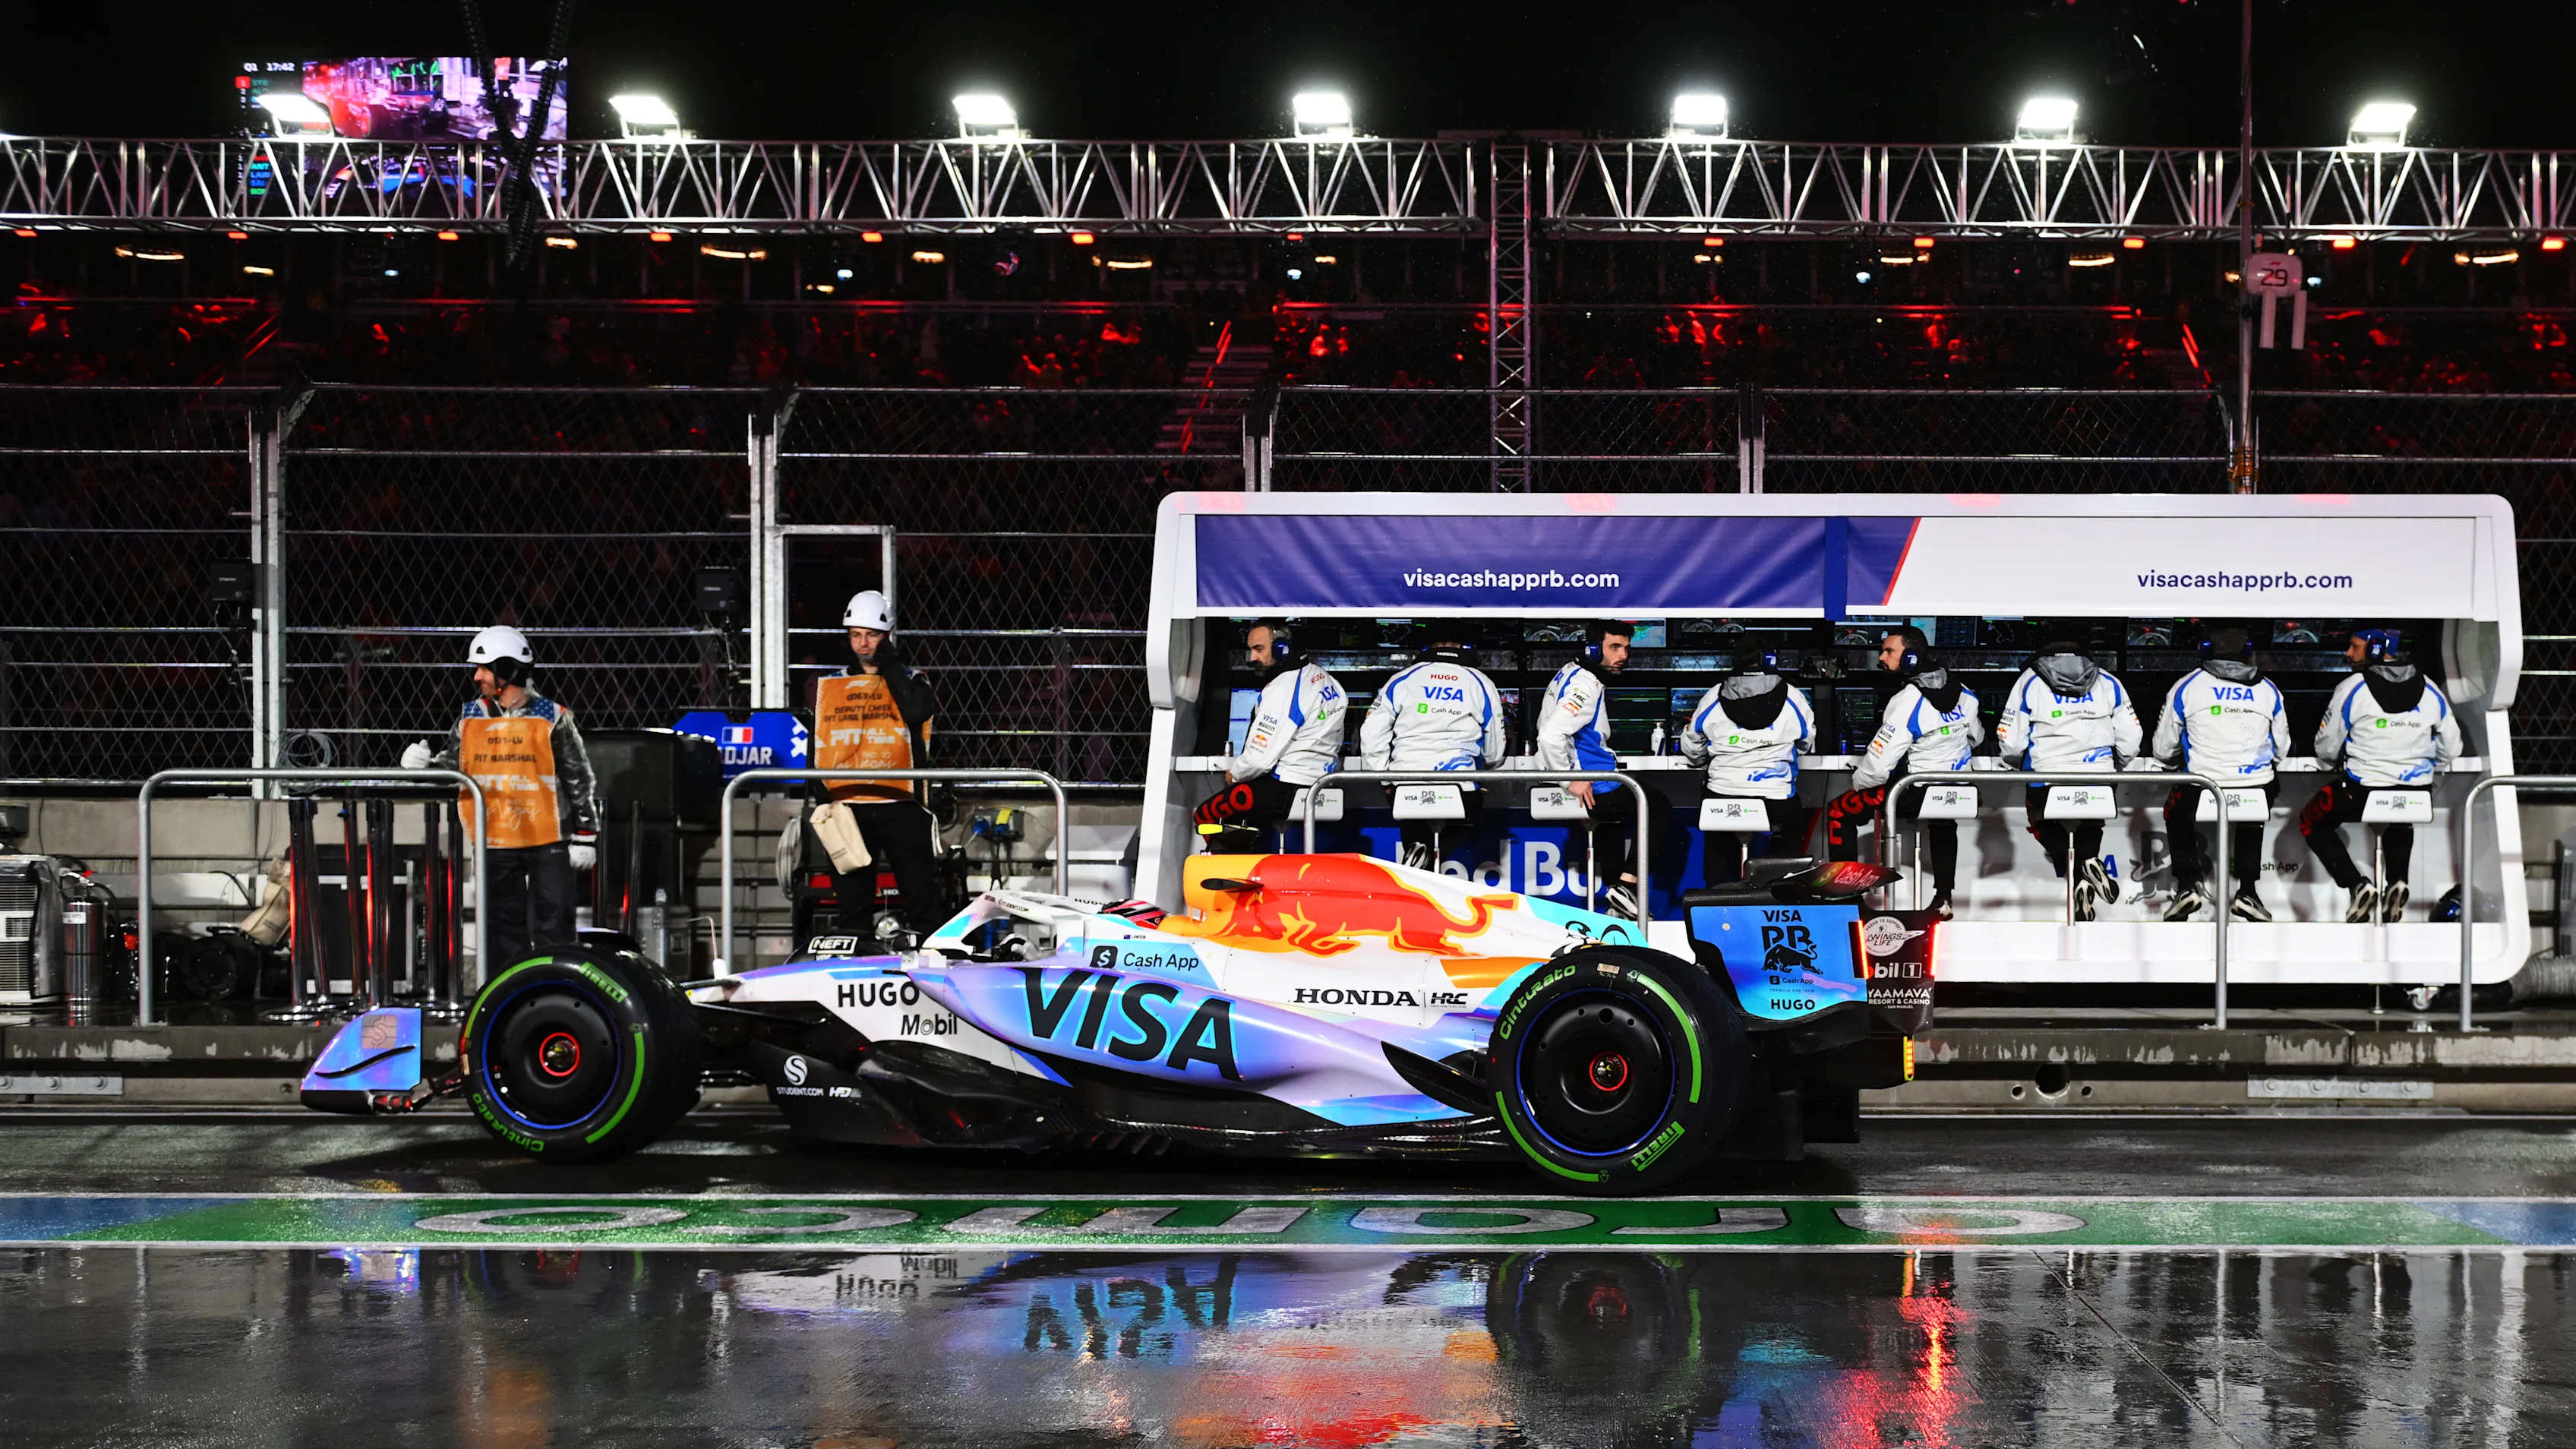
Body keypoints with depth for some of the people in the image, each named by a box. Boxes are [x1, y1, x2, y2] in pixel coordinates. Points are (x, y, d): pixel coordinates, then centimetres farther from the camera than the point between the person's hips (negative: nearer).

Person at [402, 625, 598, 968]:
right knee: (504, 929, 8)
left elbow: (580, 780, 1)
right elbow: (451, 765, 15)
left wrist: (585, 836, -2)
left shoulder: (553, 718, -4)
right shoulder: (470, 717, 6)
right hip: (494, 843, 3)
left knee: (552, 928, -2)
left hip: (547, 840, -3)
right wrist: (425, 763, -8)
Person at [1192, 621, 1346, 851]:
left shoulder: (1282, 690, -20)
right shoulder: (1326, 680, 8)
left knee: (1205, 816, 2)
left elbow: (1259, 759, -22)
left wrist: (1234, 774, 0)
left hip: (1287, 793, -10)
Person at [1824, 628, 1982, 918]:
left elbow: (1878, 764, -23)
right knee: (1943, 824, 42)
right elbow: (1976, 738, 18)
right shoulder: (1965, 695, -2)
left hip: (1915, 795, -7)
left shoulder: (1907, 702, -24)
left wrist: (1857, 782, -3)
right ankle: (1943, 899, 41)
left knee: (1839, 811, 9)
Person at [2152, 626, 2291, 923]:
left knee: (2176, 812, 33)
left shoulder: (2186, 687, 4)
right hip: (2256, 794, 2)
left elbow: (2163, 751, 10)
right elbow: (2280, 750, 19)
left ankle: (2188, 885, 20)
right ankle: (2247, 892, 25)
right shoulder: (2268, 690, 9)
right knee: (2252, 822, 37)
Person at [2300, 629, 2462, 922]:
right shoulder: (2430, 692, 1)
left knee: (2312, 821, 22)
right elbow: (2450, 748, 8)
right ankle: (2397, 882, 14)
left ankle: (2358, 886, 4)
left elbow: (2327, 749, -1)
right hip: (2416, 797, 4)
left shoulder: (2352, 689, -10)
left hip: (2360, 792, -4)